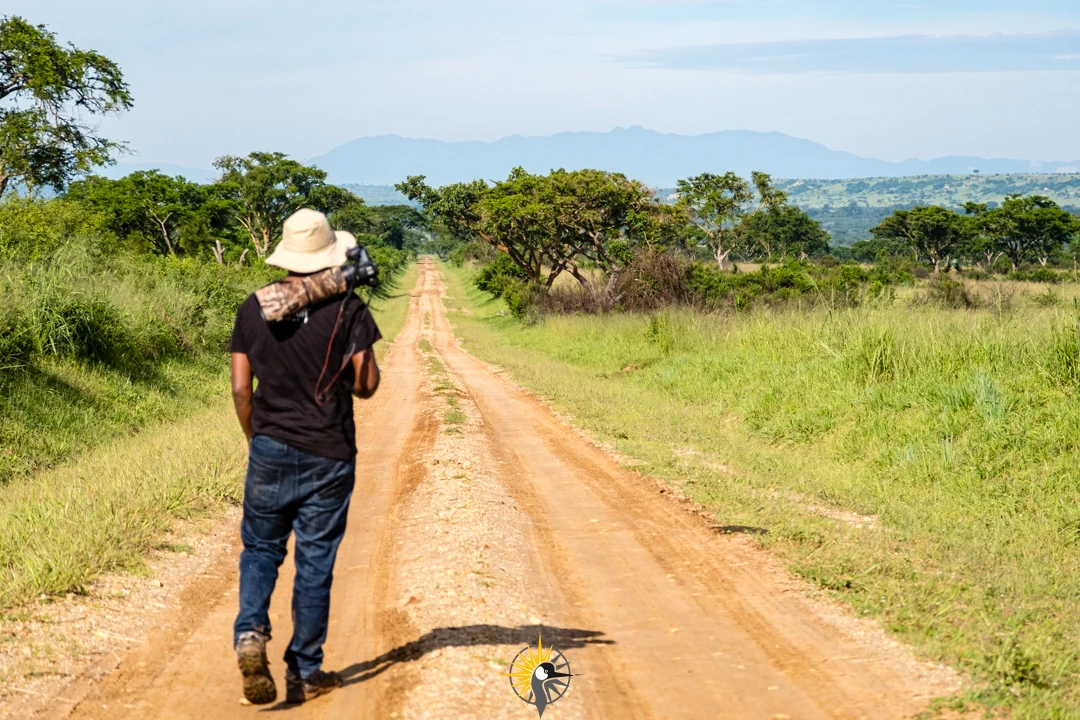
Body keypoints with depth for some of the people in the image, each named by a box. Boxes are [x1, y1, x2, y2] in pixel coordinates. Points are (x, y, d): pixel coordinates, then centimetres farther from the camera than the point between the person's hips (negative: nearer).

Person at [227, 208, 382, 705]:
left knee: (260, 548, 15)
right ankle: (305, 672, 13)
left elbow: (240, 389, 2)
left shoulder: (253, 308, 1)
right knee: (315, 562, 7)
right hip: (329, 457, -1)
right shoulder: (347, 309, -7)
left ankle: (250, 632, -10)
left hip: (270, 450, 2)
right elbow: (367, 385, -5)